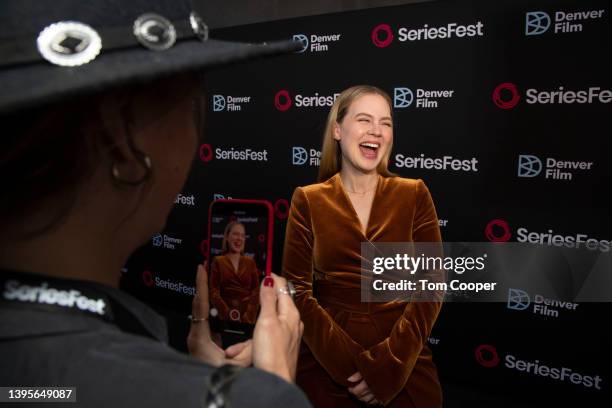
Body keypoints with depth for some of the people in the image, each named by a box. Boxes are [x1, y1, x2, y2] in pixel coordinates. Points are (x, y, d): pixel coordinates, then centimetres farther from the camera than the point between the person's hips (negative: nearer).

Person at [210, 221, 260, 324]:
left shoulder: (250, 262, 8)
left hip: (247, 317, 1)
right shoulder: (218, 262, 3)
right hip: (225, 317, -1)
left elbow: (256, 292, 3)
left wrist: (249, 316, -10)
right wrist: (228, 314, -13)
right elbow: (214, 293, -2)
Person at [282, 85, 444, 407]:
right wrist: (349, 364, -14)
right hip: (326, 363, 0)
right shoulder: (308, 200, -1)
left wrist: (388, 365, -13)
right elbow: (297, 291, -5)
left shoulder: (414, 194, 0)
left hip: (404, 362, 1)